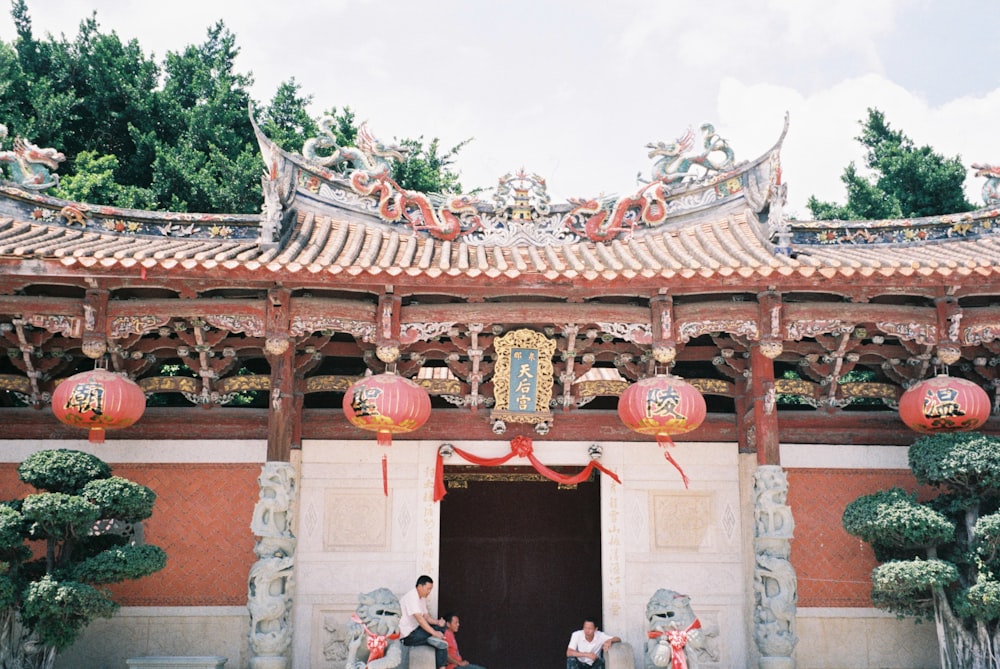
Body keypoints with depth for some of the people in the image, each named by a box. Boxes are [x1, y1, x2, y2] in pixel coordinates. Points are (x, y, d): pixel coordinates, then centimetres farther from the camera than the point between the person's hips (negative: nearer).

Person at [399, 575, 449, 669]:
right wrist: (434, 632, -27)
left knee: (440, 627, -6)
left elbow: (426, 616, 10)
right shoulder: (411, 597, -19)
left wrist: (437, 622, -10)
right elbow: (419, 618, -26)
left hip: (416, 629, 10)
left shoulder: (422, 598, 13)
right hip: (407, 635, -10)